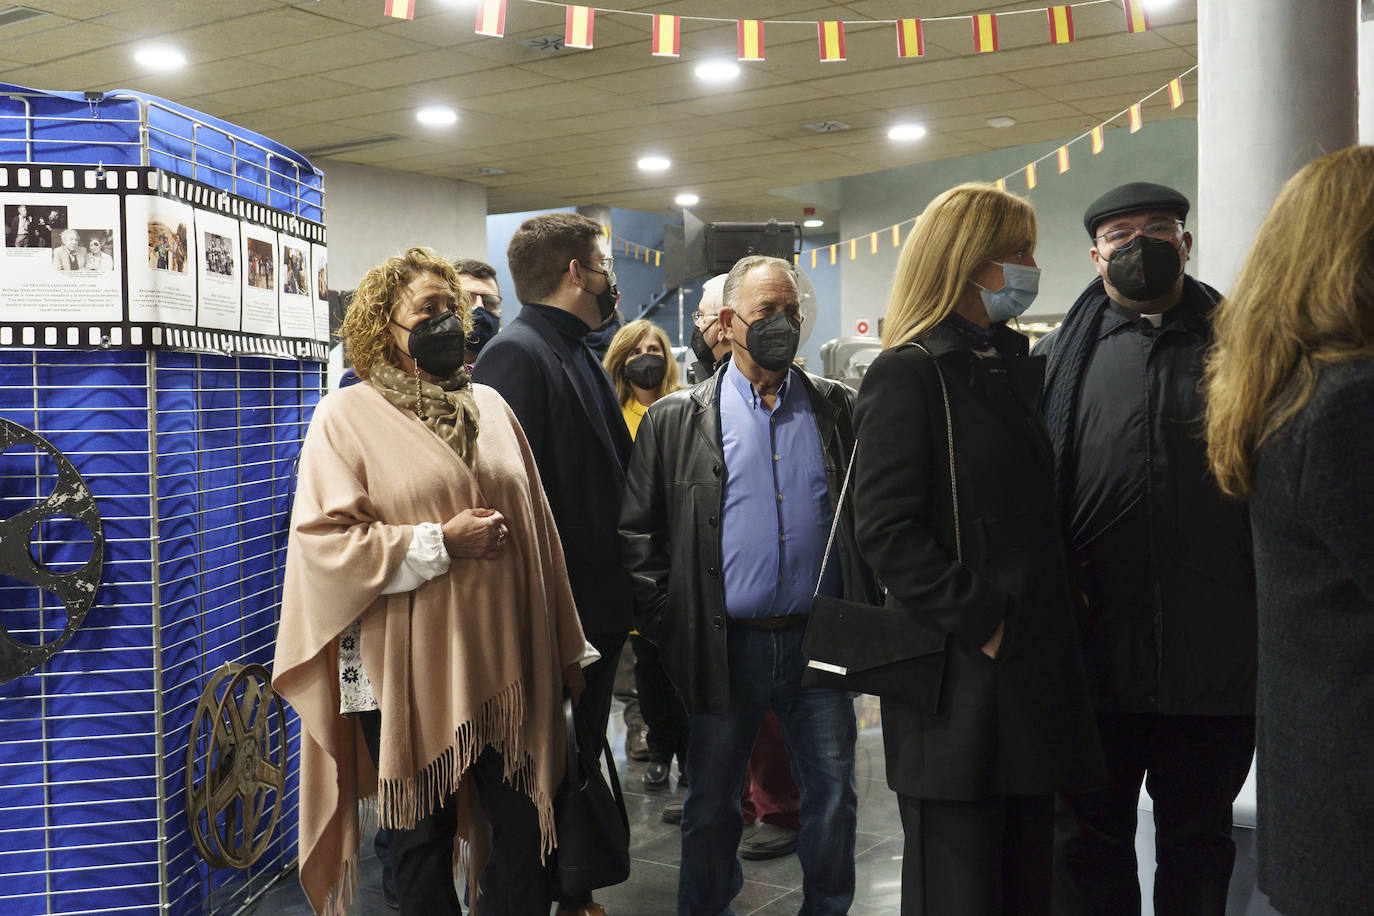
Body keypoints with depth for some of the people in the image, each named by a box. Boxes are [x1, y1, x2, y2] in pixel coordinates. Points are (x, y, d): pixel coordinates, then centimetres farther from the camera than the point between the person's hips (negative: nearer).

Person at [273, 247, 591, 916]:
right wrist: (440, 543, -16)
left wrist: (565, 649, 13)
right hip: (409, 672, -3)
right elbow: (324, 544, -10)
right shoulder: (347, 417, -2)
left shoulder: (489, 406, 11)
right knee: (424, 838, 10)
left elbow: (535, 530, 13)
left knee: (524, 833, 5)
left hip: (500, 661, 4)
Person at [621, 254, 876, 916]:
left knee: (834, 799, 10)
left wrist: (866, 612, 1)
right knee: (711, 804, 12)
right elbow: (638, 533, 1)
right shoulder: (676, 420, 0)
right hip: (725, 645, -1)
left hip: (819, 639, 2)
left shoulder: (838, 408, 6)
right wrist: (668, 626, -4)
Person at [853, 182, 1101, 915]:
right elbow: (886, 531, -17)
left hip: (1034, 667, 8)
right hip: (958, 680, -7)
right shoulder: (908, 374, -9)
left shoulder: (1018, 367, 15)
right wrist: (980, 625, -17)